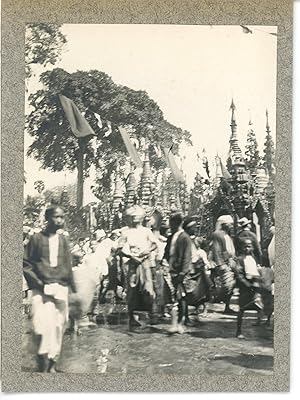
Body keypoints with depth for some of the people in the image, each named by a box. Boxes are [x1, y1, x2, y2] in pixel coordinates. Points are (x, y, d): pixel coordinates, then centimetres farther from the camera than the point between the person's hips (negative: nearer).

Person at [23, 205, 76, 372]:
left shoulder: (63, 240, 10)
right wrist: (37, 282, -9)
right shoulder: (37, 238, 0)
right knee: (44, 326, -13)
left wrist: (73, 287, 12)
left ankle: (52, 363, 16)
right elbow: (26, 263, 0)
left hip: (61, 289, 4)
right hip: (42, 289, -4)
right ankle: (43, 366, -5)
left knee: (59, 326, 5)